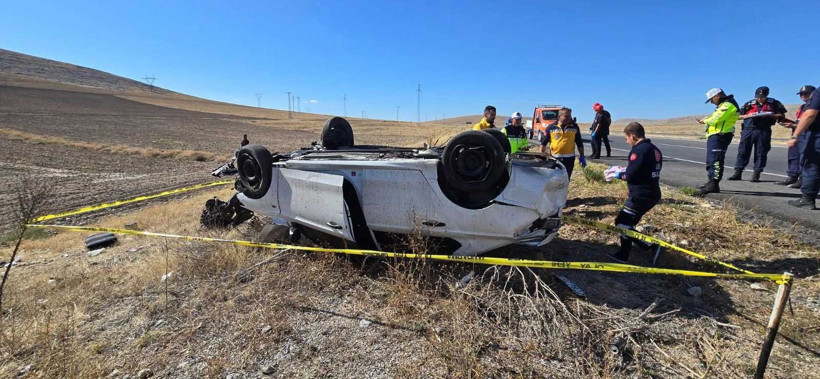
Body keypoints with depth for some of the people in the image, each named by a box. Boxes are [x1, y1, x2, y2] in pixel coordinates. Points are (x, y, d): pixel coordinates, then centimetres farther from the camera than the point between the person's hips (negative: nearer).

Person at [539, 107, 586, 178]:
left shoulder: (574, 127, 5)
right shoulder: (551, 127, -1)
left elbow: (579, 143, 12)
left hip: (569, 158, 2)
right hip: (554, 158, -2)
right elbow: (544, 143, 2)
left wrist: (582, 156, 8)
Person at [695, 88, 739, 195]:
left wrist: (705, 120, -4)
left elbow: (715, 119, -21)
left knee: (715, 160, -13)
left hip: (719, 136, -11)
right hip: (715, 136, 11)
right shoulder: (724, 105, 22)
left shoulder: (728, 105, -12)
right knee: (710, 160, 17)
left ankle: (714, 185, -14)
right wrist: (706, 120, 2)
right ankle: (711, 181, 26)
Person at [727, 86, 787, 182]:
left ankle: (756, 174, 7)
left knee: (760, 153, 2)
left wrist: (770, 115, -10)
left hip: (763, 132, -1)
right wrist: (747, 115, -11)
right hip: (748, 130, 1)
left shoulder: (774, 103, 6)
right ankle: (738, 172, 3)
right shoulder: (749, 104, 7)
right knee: (742, 151, -1)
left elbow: (781, 115, 7)